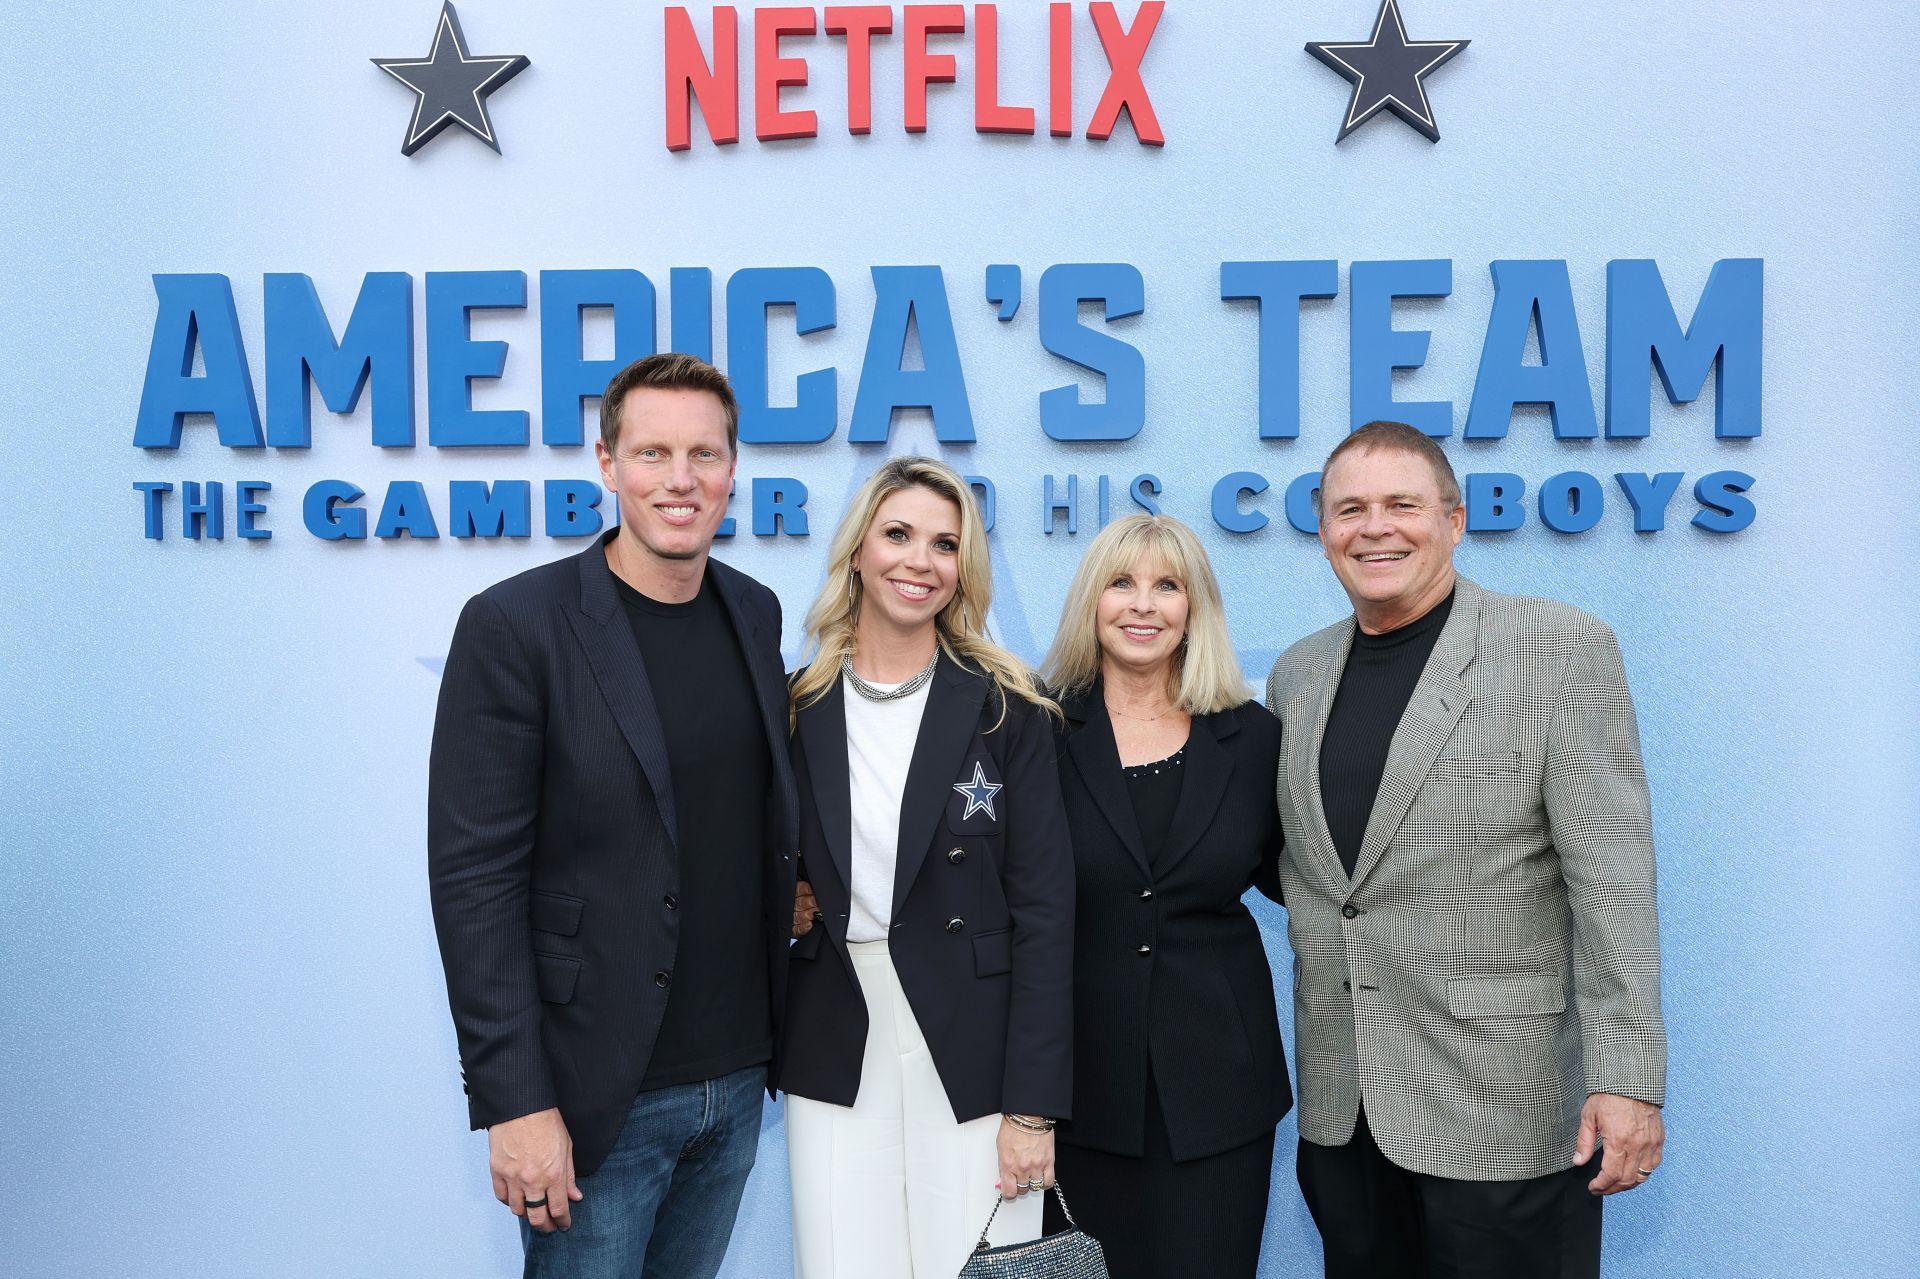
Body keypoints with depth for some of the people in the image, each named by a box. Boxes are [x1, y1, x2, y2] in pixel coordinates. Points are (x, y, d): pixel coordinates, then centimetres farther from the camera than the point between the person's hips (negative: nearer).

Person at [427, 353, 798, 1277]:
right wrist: (513, 1100, -17)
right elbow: (473, 875, -15)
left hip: (737, 1078, 6)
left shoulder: (756, 613, 4)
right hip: (598, 1096, -5)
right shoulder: (514, 627, -14)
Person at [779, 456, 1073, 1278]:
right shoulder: (798, 708, 3)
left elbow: (1043, 911, -6)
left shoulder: (1005, 708, -4)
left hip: (972, 1063, -2)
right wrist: (786, 905, -6)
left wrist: (1033, 1105, -10)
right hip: (836, 1061, 2)